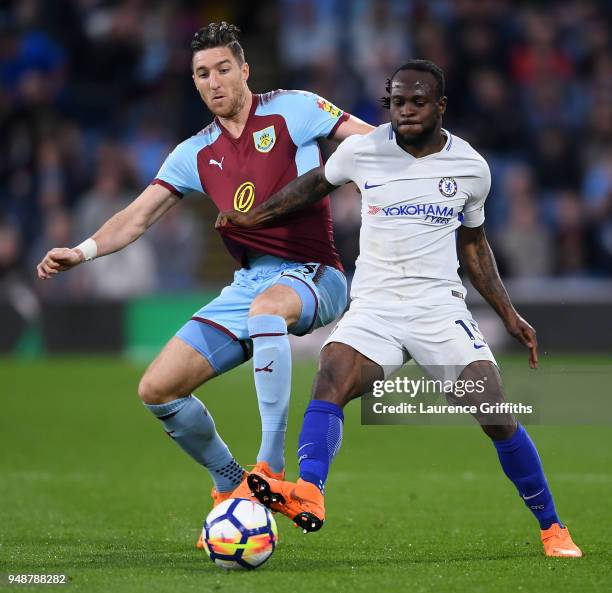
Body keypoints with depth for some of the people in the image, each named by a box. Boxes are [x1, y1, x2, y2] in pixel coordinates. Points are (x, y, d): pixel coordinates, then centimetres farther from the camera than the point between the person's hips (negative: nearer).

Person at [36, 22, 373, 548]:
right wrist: (84, 251, -8)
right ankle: (233, 486, 19)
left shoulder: (291, 110, -1)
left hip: (312, 276, -6)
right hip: (248, 283, 6)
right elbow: (137, 218, 9)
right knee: (157, 389, -4)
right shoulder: (197, 154, 13)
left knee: (267, 305, -43)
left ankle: (271, 467, -38)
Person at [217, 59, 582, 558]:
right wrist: (254, 215, 17)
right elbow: (317, 183, 21)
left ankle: (551, 527, 6)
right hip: (373, 308, 0)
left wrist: (509, 314, 15)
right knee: (330, 381, -30)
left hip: (441, 307, 0)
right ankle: (308, 494, -48)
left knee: (497, 418, -11)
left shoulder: (471, 167, 4)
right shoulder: (361, 151, 1)